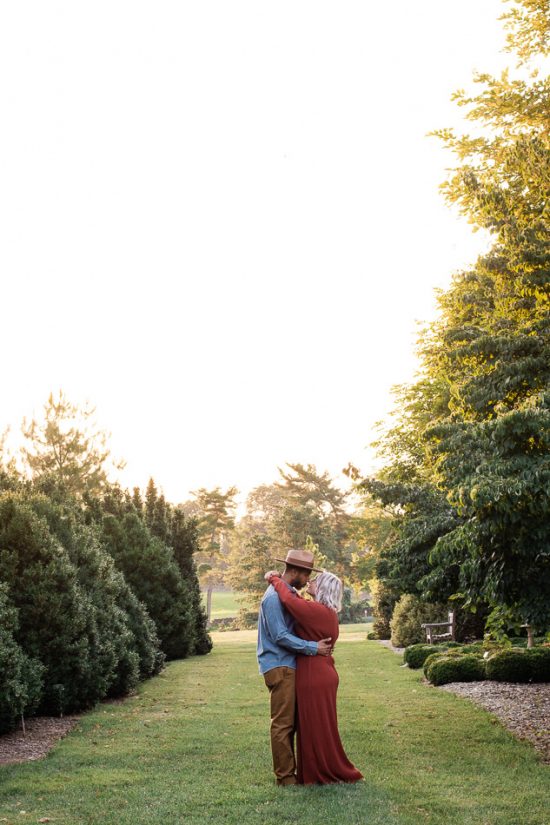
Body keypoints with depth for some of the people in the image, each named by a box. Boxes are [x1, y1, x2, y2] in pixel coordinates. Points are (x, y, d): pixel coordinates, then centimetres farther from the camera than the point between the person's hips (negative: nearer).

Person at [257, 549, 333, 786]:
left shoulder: (290, 594, 14)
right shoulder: (274, 597, -16)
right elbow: (280, 636, -19)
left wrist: (321, 644, 9)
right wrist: (313, 647, -17)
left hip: (289, 666, 10)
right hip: (279, 667, -10)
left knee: (290, 722, 13)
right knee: (282, 723, -5)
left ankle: (288, 771, 20)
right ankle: (285, 776, 0)